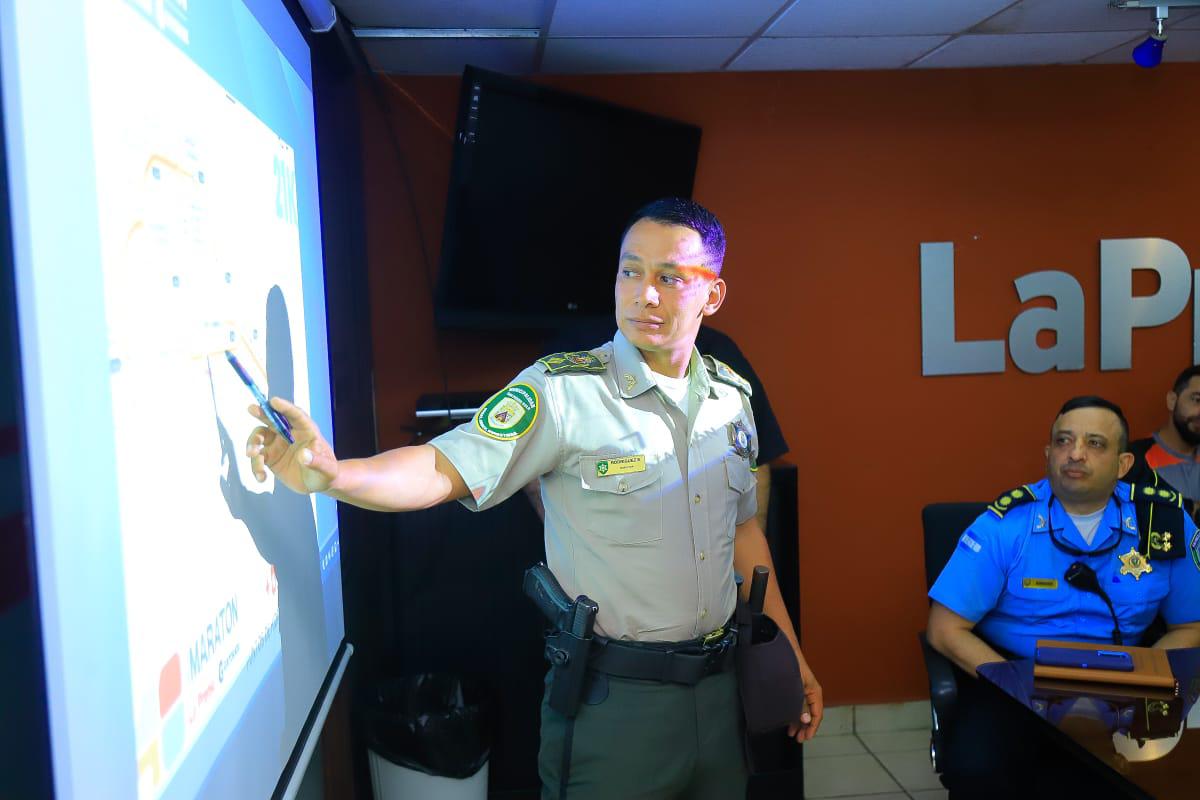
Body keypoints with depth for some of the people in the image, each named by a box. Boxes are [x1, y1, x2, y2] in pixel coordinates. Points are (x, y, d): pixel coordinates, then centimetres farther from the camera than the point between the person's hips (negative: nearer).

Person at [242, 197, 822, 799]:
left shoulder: (732, 397, 3)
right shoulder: (563, 390, -15)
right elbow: (443, 471, -23)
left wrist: (791, 655, 15)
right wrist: (333, 473, -41)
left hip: (717, 684, 6)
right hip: (614, 698, -5)